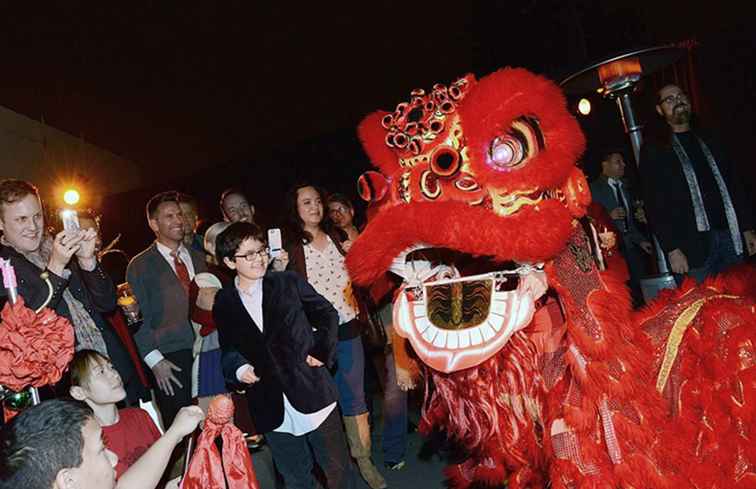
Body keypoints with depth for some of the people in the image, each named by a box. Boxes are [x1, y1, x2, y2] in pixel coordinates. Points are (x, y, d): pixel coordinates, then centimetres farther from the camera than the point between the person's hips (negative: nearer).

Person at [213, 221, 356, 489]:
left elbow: (327, 314, 6)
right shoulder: (224, 302, 2)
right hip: (272, 408, 2)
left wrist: (322, 349, -6)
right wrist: (238, 368, -7)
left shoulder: (289, 282, -3)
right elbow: (229, 348, 13)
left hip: (313, 395, -1)